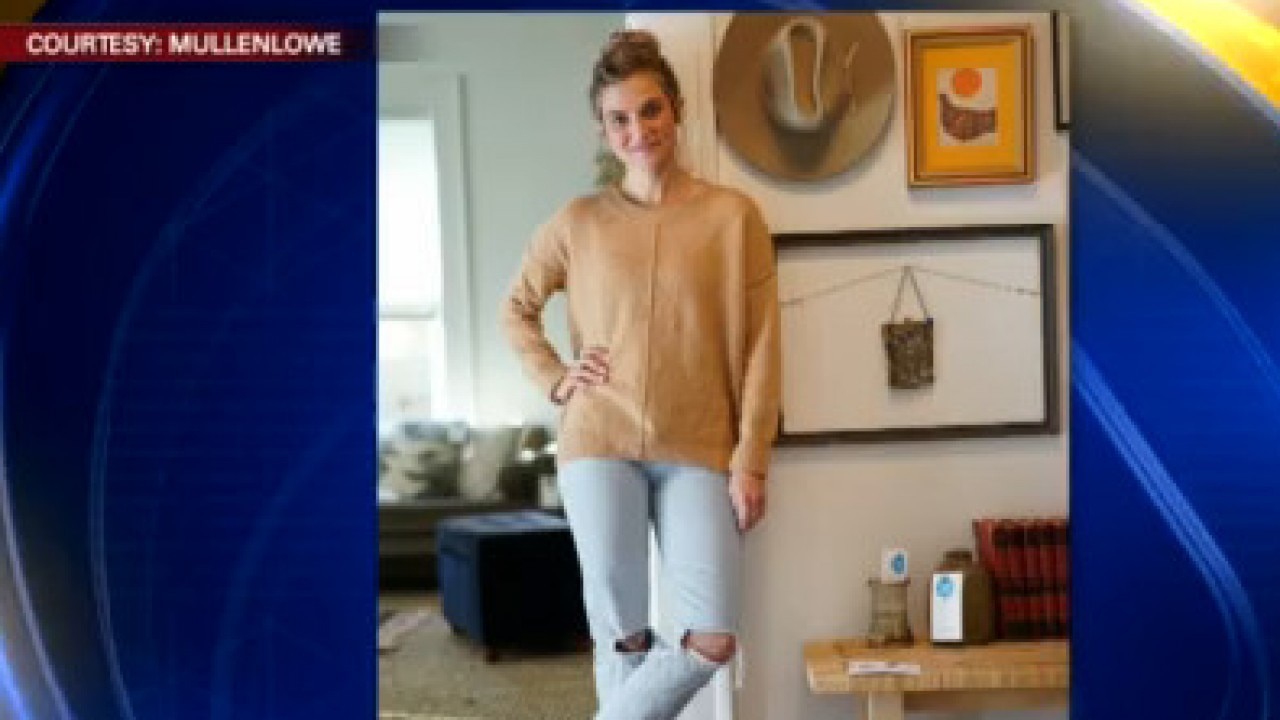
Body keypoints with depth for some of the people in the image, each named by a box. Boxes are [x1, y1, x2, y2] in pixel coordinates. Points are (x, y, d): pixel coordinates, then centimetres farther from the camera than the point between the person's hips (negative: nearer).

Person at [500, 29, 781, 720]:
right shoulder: (578, 222, 5)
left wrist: (749, 462, -4)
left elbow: (759, 347, 0)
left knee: (715, 639, -6)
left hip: (699, 452, 0)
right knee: (622, 633, 2)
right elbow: (516, 308, 20)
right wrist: (555, 379, 4)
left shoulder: (733, 215, 1)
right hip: (600, 443, 0)